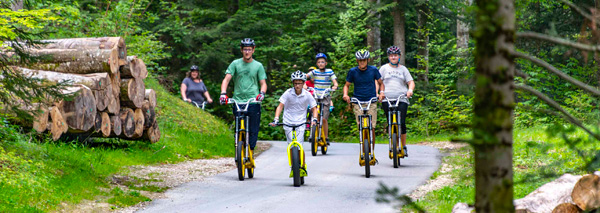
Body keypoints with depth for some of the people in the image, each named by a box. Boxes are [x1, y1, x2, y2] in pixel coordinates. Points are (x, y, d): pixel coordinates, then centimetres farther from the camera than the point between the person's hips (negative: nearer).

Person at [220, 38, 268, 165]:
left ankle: (250, 153, 1)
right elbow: (226, 79, 2)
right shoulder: (235, 64, 9)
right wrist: (223, 93, -16)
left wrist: (262, 93, -14)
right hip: (238, 101, 0)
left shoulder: (258, 66, 11)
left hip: (253, 102, 0)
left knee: (253, 130, -6)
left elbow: (263, 83, 8)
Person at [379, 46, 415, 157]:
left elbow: (411, 82, 10)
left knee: (401, 123, -10)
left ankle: (404, 146, 1)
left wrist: (410, 90, -12)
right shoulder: (384, 68, 12)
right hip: (387, 99, 0)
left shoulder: (403, 69, 15)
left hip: (402, 99, 0)